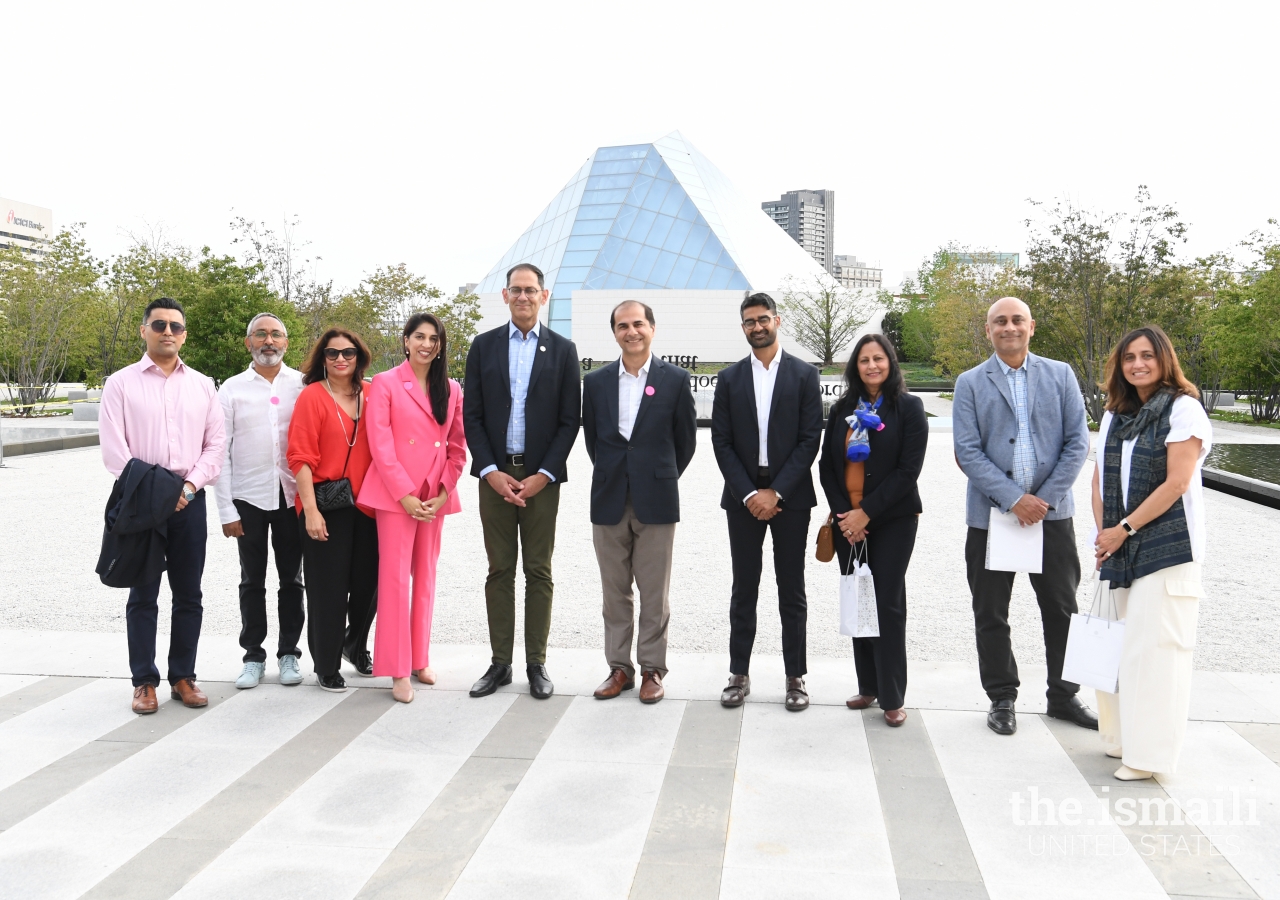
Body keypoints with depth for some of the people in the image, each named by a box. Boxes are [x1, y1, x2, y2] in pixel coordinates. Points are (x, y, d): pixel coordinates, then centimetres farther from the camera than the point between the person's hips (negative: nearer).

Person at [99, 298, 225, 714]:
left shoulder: (202, 385, 10)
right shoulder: (121, 383, 2)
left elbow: (215, 443, 6)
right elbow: (112, 447, -5)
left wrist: (191, 485, -8)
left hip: (190, 499, 3)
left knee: (188, 595, 7)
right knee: (143, 595, 4)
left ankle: (183, 677, 18)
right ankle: (144, 682, 13)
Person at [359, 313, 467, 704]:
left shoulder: (451, 389, 9)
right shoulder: (385, 383, -3)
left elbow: (458, 446, 8)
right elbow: (380, 445, -9)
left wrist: (443, 492, -3)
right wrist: (405, 495, -14)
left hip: (435, 496, 4)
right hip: (395, 494, -4)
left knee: (426, 576, 11)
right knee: (395, 577, -4)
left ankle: (420, 658, 22)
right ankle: (398, 670, 3)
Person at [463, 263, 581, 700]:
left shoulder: (562, 349, 3)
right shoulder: (484, 346, 6)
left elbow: (569, 420, 0)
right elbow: (472, 415, 4)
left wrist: (543, 475, -9)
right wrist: (490, 472, -8)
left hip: (541, 476, -1)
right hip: (495, 475, 1)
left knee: (539, 572, 4)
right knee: (499, 570, 7)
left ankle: (536, 663, 13)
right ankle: (500, 663, 15)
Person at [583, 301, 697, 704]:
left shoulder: (675, 379, 0)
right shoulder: (595, 382, 6)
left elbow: (686, 440, 6)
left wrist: (662, 478, 9)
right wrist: (612, 476, 12)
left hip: (656, 502, -2)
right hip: (609, 501, 2)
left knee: (654, 594, 4)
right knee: (615, 592, 9)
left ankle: (652, 670, 15)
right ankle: (619, 668, 20)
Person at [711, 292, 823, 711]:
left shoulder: (804, 375, 1)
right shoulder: (730, 378, 6)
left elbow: (810, 440, -5)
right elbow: (721, 442, 1)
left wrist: (776, 492, -11)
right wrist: (749, 494, -9)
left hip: (789, 496, -1)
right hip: (743, 497, 2)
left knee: (792, 590, 6)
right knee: (744, 589, 7)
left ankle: (796, 676, 15)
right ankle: (739, 674, 16)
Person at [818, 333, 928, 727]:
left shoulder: (908, 408, -3)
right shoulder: (842, 409, 9)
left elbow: (908, 469, -10)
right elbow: (826, 465, 7)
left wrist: (866, 513, -13)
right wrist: (843, 513, -6)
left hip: (893, 520, -4)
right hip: (846, 521, 4)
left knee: (888, 605, -2)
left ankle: (892, 697, 7)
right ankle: (867, 687, 19)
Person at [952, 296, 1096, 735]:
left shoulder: (1060, 375, 6)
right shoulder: (970, 383, 2)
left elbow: (1077, 442, 1)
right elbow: (968, 451, -6)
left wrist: (1046, 498, -9)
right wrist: (1013, 498, -15)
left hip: (1051, 512, 1)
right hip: (991, 514, -1)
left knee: (1062, 608, 10)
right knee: (991, 614, 7)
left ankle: (1063, 695, 26)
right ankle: (1001, 699, 21)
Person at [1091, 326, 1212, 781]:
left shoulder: (1183, 409, -7)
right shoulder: (1115, 415, 12)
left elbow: (1176, 482, -14)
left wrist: (1123, 529, -13)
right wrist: (1102, 535, 0)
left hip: (1167, 548, -6)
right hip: (1119, 548, 6)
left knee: (1154, 646, -3)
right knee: (1118, 644, 11)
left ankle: (1149, 753, 7)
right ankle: (1122, 736, 24)